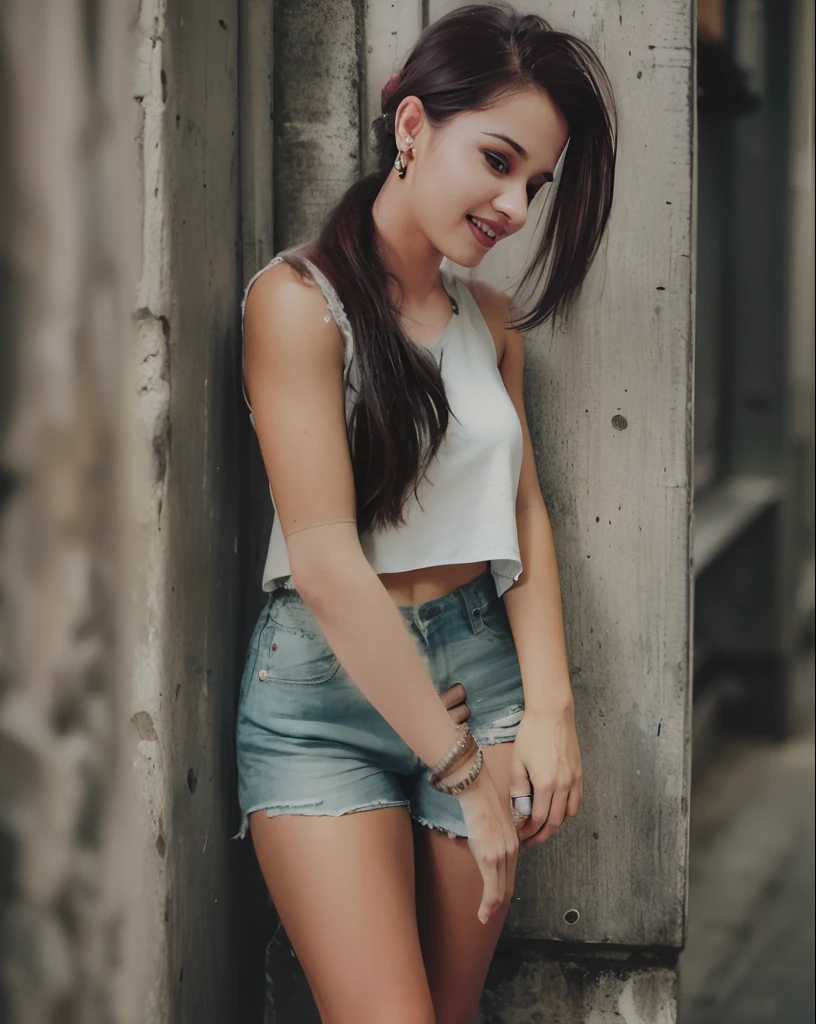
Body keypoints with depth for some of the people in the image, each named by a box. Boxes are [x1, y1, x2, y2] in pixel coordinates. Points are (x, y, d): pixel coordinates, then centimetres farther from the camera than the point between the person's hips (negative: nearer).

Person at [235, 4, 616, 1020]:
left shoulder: (489, 318, 11)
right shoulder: (300, 296, -10)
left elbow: (524, 509, 10)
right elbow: (326, 563, -17)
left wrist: (547, 706, -5)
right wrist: (466, 770, -15)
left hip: (481, 666, 6)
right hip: (326, 692, -5)